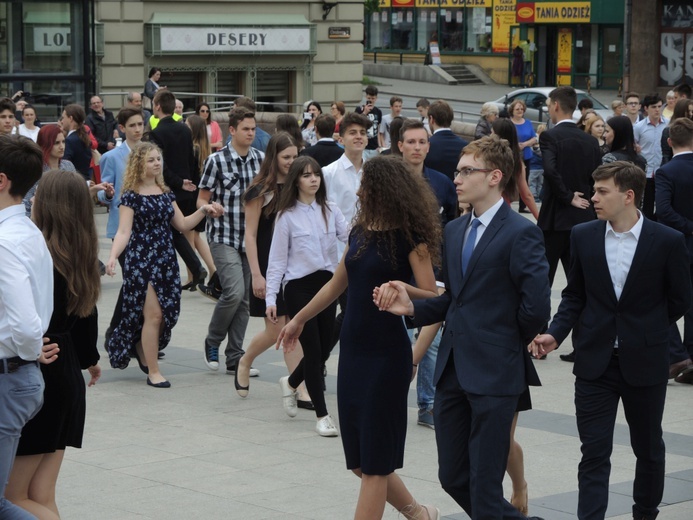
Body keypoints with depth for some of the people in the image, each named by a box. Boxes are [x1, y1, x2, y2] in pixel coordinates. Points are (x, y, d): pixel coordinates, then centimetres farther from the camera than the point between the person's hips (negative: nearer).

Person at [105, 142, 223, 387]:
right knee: (153, 314, -9)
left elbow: (182, 224, 16)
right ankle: (153, 372, 0)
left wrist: (203, 211, 4)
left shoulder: (165, 193, 12)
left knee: (168, 313, 5)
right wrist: (113, 256, -30)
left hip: (166, 258, 6)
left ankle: (141, 349, 32)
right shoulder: (131, 196, -7)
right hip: (141, 260, -6)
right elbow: (124, 232, -15)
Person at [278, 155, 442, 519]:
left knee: (373, 460, -2)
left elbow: (431, 298, -15)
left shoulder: (409, 237, -11)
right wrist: (299, 320, 28)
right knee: (359, 459, 12)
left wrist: (401, 288, -33)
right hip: (352, 348, 7)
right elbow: (337, 284, 21)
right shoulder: (360, 231, 9)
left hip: (387, 354, -7)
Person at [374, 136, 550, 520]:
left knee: (484, 483, -3)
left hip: (494, 373, -8)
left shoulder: (520, 233, -11)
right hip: (452, 371, 8)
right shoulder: (454, 231, 14)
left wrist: (511, 343, -2)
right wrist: (412, 308, 1)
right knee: (453, 477, 12)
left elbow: (537, 305, -17)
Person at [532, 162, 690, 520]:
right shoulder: (583, 236, -1)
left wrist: (644, 332, 3)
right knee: (594, 453, -2)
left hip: (644, 362, -1)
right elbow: (574, 295, 6)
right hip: (595, 362, 1)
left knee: (648, 448, 16)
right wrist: (556, 333, -8)